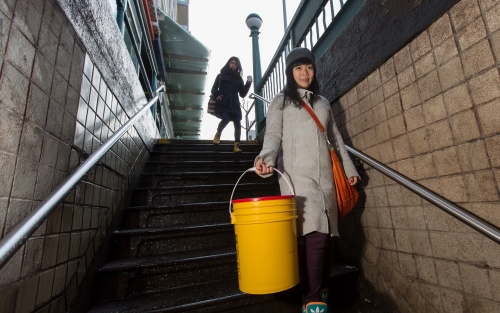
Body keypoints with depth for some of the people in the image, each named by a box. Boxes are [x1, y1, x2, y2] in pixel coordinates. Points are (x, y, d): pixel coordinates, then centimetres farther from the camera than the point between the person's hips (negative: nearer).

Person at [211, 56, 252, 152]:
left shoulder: (239, 78, 19)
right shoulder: (221, 75, 16)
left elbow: (242, 94, 13)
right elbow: (214, 89, 13)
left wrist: (248, 83, 0)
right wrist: (217, 94, -10)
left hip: (234, 105, 2)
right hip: (223, 104, -2)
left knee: (238, 124, -13)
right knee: (226, 119, -27)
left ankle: (236, 146, -10)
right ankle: (218, 134, 1)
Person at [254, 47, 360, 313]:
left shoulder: (323, 103, 25)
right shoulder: (281, 101, 11)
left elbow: (335, 138, 25)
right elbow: (273, 135, -2)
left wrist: (349, 168, 21)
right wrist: (267, 156, -23)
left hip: (324, 175, 5)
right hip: (296, 175, -5)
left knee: (328, 234, 5)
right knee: (315, 234, -15)